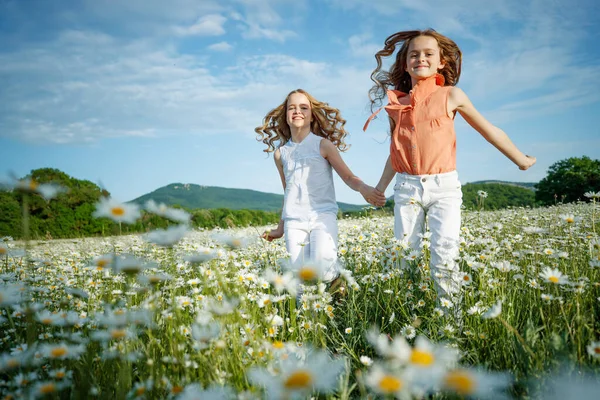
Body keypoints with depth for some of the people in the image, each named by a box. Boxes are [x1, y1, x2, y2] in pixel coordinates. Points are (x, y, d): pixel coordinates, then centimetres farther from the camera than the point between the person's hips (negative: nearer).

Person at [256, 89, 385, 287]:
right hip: (294, 221, 3)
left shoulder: (323, 145, 4)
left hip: (323, 215, -3)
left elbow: (348, 177, 1)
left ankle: (337, 279, 7)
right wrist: (280, 228, 26)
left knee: (322, 268, -26)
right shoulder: (281, 153, 13)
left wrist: (364, 188, -22)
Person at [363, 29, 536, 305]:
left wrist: (520, 160, 19)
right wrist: (380, 187, 23)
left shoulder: (450, 96, 3)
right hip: (407, 187, 3)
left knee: (444, 256, -12)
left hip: (443, 186, -3)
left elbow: (488, 130, 12)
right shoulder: (396, 103, 10)